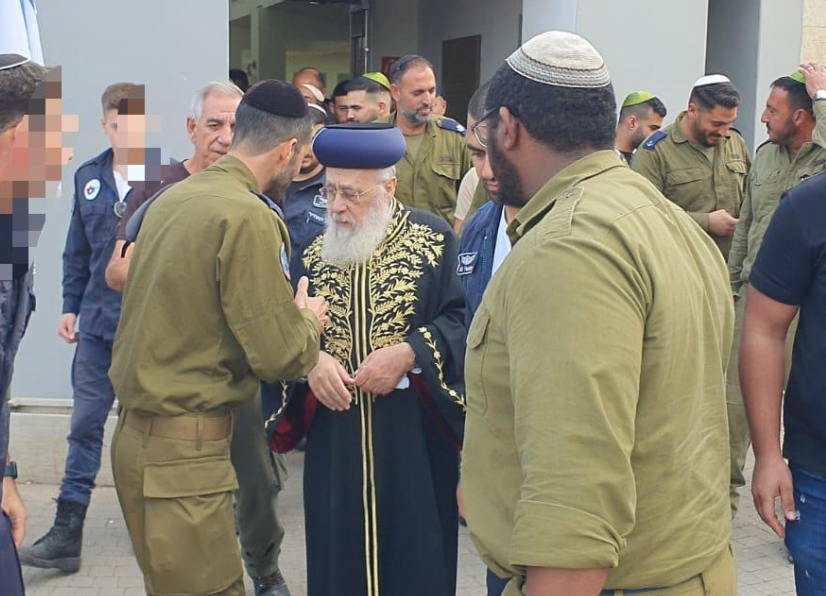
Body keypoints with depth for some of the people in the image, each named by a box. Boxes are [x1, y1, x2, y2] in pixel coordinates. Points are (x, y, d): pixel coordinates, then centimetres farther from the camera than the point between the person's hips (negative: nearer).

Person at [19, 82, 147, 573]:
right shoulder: (89, 177, 7)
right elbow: (77, 250, 12)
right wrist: (70, 306, 10)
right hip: (98, 321, 4)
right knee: (85, 424, 4)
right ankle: (67, 533, 8)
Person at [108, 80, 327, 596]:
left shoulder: (172, 199, 9)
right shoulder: (250, 217, -16)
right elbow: (279, 354, -17)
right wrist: (310, 321, 5)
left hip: (136, 433, 9)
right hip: (182, 455, -8)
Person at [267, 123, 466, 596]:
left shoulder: (433, 239, -3)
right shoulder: (316, 254, 9)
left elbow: (464, 319, -10)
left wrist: (408, 353, -21)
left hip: (414, 437, -3)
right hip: (335, 440, 4)